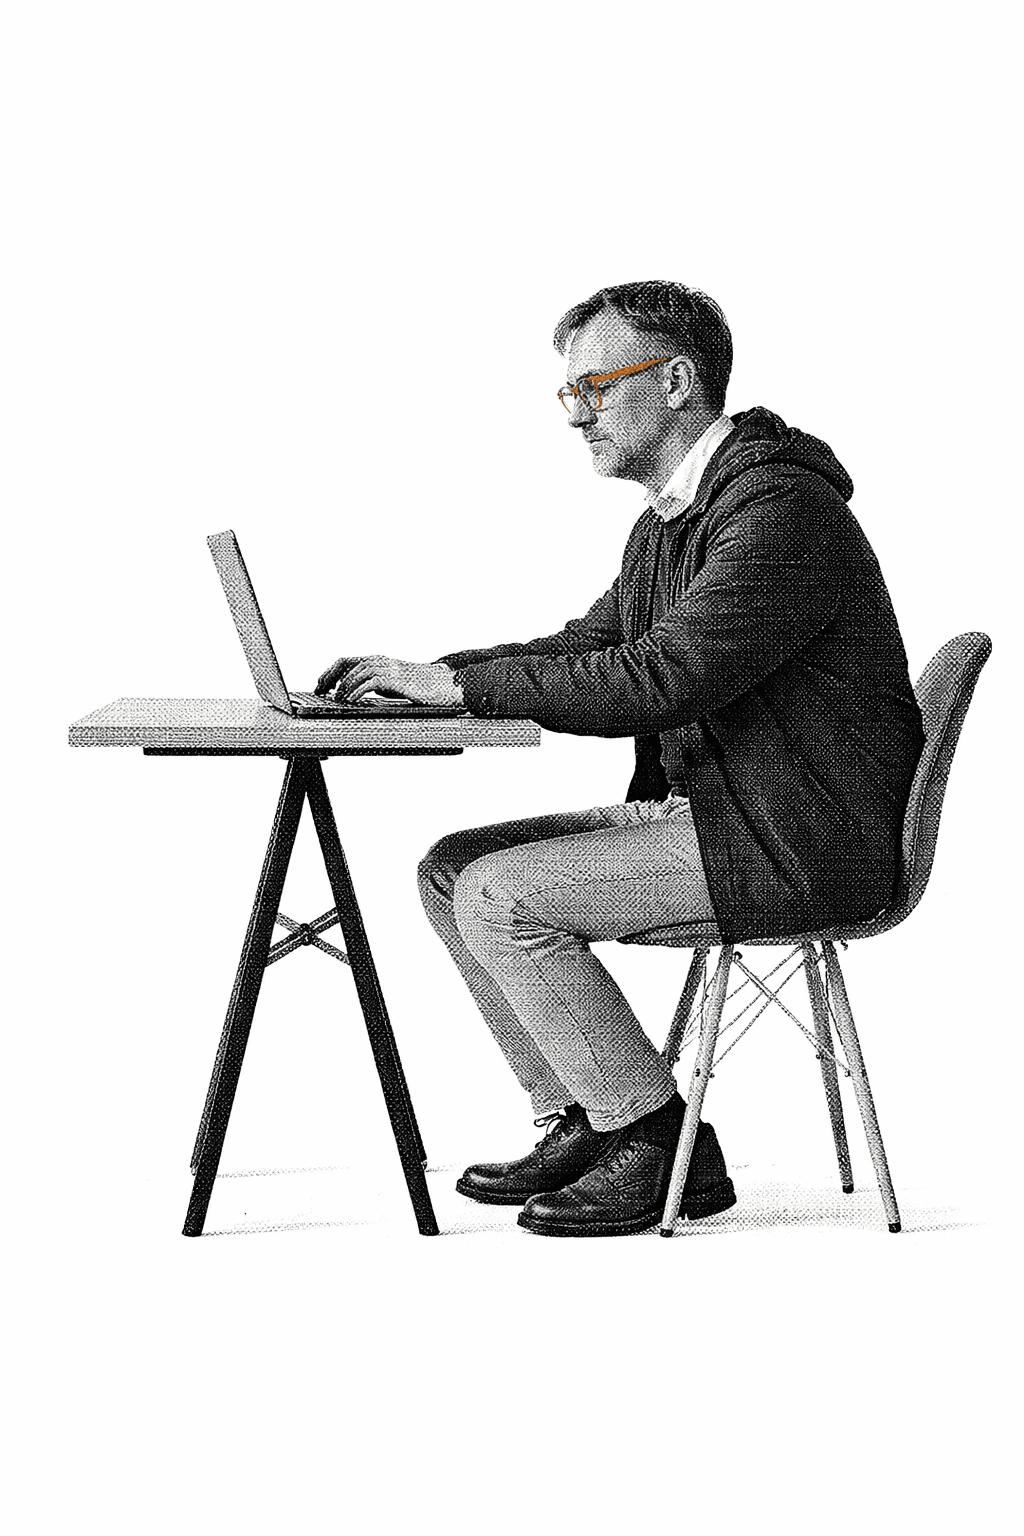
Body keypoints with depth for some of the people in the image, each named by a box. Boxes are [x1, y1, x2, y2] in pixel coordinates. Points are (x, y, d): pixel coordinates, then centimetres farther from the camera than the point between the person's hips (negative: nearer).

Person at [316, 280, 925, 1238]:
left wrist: (463, 684, -22)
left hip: (795, 843, -10)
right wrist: (423, 675, 1)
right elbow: (590, 647, 18)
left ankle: (663, 1145, -6)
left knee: (501, 896, -17)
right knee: (452, 869, 3)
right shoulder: (670, 519, 14)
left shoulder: (784, 508, -19)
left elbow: (664, 679, -28)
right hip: (705, 809, 10)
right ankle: (585, 1123, 6)